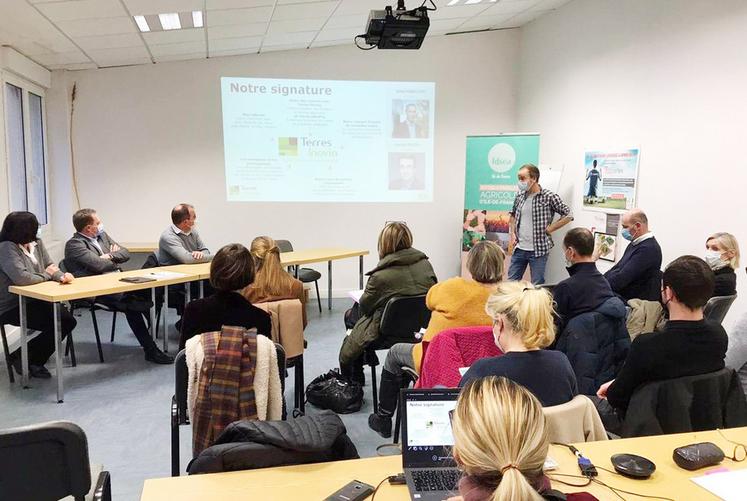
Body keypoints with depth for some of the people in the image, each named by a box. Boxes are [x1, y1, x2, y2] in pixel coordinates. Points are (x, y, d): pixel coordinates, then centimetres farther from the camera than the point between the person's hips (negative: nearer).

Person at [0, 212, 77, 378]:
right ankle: (21, 357, 1)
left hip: (35, 300, 8)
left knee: (68, 320, -6)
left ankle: (34, 361, 8)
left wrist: (62, 276, -15)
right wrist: (46, 275, -13)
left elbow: (51, 267, 9)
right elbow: (21, 278, -30)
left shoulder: (36, 243, 5)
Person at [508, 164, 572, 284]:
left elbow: (568, 215, -7)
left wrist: (548, 230, -9)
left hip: (538, 250, -5)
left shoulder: (549, 197, -10)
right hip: (519, 248, 5)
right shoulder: (520, 195, 5)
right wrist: (512, 234, 7)